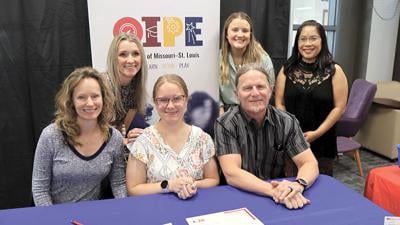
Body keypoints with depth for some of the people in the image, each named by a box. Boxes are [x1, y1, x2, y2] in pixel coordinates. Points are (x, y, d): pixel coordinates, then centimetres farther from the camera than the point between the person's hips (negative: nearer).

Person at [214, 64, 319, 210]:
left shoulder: (287, 122, -2)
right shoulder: (226, 124, -11)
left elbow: (310, 164, -6)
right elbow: (231, 173, -19)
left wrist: (298, 185, -27)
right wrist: (272, 190, -32)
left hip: (279, 200, 3)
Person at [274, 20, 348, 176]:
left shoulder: (334, 71, -2)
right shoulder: (287, 70, 4)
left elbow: (339, 107, -5)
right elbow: (280, 103, 4)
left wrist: (317, 133, -11)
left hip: (321, 142, -1)